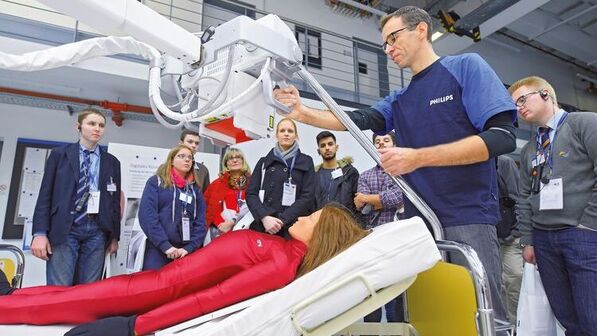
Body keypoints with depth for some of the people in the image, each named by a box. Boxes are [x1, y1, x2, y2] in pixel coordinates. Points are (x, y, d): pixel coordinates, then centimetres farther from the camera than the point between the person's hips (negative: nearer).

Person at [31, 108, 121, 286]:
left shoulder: (112, 162, 12)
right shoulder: (59, 154, 9)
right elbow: (45, 194, 4)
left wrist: (115, 236, 8)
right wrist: (40, 232, -5)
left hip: (97, 231, 2)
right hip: (64, 229, -1)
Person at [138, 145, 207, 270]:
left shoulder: (195, 188, 14)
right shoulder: (156, 182, 5)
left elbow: (201, 221, 7)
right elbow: (146, 215, -7)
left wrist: (189, 248, -8)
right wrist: (165, 246, -15)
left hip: (186, 253, 3)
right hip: (157, 250, -3)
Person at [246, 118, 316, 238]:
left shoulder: (306, 162, 9)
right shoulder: (264, 162, 14)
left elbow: (308, 196, -1)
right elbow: (251, 193, 6)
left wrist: (282, 220, -11)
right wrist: (264, 217, -12)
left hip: (293, 229, -1)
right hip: (262, 227, 2)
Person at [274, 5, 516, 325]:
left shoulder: (466, 66, 0)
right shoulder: (399, 100, 18)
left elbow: (502, 136, -11)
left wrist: (418, 158, -19)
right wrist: (303, 113, -11)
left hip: (466, 218, -5)